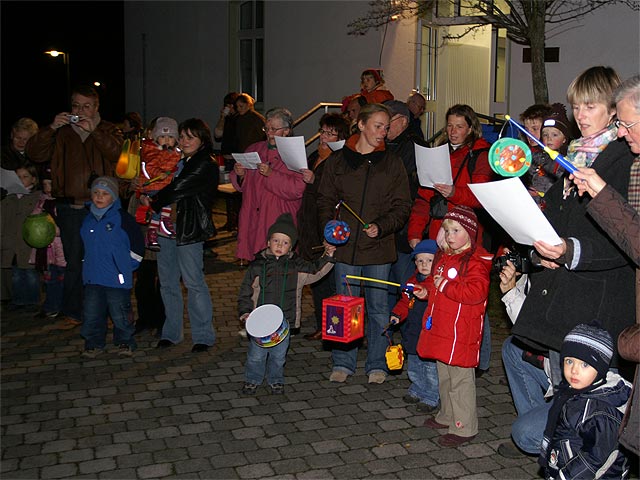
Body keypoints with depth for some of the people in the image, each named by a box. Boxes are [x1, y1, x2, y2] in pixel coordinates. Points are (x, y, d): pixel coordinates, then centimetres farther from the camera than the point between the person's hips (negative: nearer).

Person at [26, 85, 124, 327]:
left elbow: (115, 152, -12)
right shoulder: (61, 132, 11)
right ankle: (73, 312, 16)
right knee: (73, 261, 6)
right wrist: (51, 128, -12)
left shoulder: (108, 130, 8)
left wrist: (93, 131, -22)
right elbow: (34, 153, 0)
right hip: (70, 207, 1)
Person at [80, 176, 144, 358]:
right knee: (92, 314, 6)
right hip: (92, 277, 5)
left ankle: (125, 342, 18)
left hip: (117, 278, -5)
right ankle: (94, 343, 20)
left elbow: (137, 244, -3)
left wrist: (126, 266, -1)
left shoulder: (122, 218, -7)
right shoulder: (88, 220, 10)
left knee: (120, 313, 1)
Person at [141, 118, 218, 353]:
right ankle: (171, 333, 21)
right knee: (167, 282, 11)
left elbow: (178, 189, -13)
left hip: (188, 230, -8)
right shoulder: (179, 161, 18)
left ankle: (203, 335, 4)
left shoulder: (206, 166, -7)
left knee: (194, 282, -5)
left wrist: (153, 202, -3)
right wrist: (147, 197, 2)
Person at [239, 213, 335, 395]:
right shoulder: (257, 266, -1)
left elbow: (316, 270, 9)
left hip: (284, 320, 1)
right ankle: (252, 380, 27)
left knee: (279, 354, 11)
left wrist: (327, 256, -4)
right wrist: (245, 313, -6)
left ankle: (276, 380, 32)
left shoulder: (296, 266, 2)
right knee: (256, 354, 6)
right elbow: (245, 292, 3)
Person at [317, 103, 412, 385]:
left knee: (378, 307, 7)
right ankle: (343, 362, 21)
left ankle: (377, 364, 20)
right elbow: (325, 200, 10)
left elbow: (402, 206, 1)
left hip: (379, 246, 0)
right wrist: (330, 226, -8)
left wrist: (381, 226, -15)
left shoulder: (392, 163, 4)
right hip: (345, 245, 1)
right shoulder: (338, 161, 6)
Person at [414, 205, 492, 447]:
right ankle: (447, 416, 37)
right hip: (440, 327, 9)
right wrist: (427, 290, 9)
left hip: (461, 332, -9)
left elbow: (476, 292, -27)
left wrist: (445, 286, -24)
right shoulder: (444, 257, 13)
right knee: (444, 375, 21)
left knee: (460, 378, -2)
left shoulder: (476, 260, -15)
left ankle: (464, 427, 9)